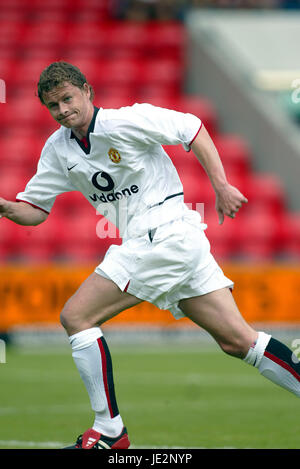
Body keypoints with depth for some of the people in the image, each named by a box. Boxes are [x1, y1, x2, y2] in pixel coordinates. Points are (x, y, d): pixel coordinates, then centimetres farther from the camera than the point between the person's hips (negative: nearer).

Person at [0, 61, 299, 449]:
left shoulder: (126, 121, -9)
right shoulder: (58, 149, 12)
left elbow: (191, 128, -6)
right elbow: (35, 209, 15)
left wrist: (221, 187, -10)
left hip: (166, 235, -8)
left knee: (75, 316, -10)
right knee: (237, 341, 2)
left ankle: (108, 431, -5)